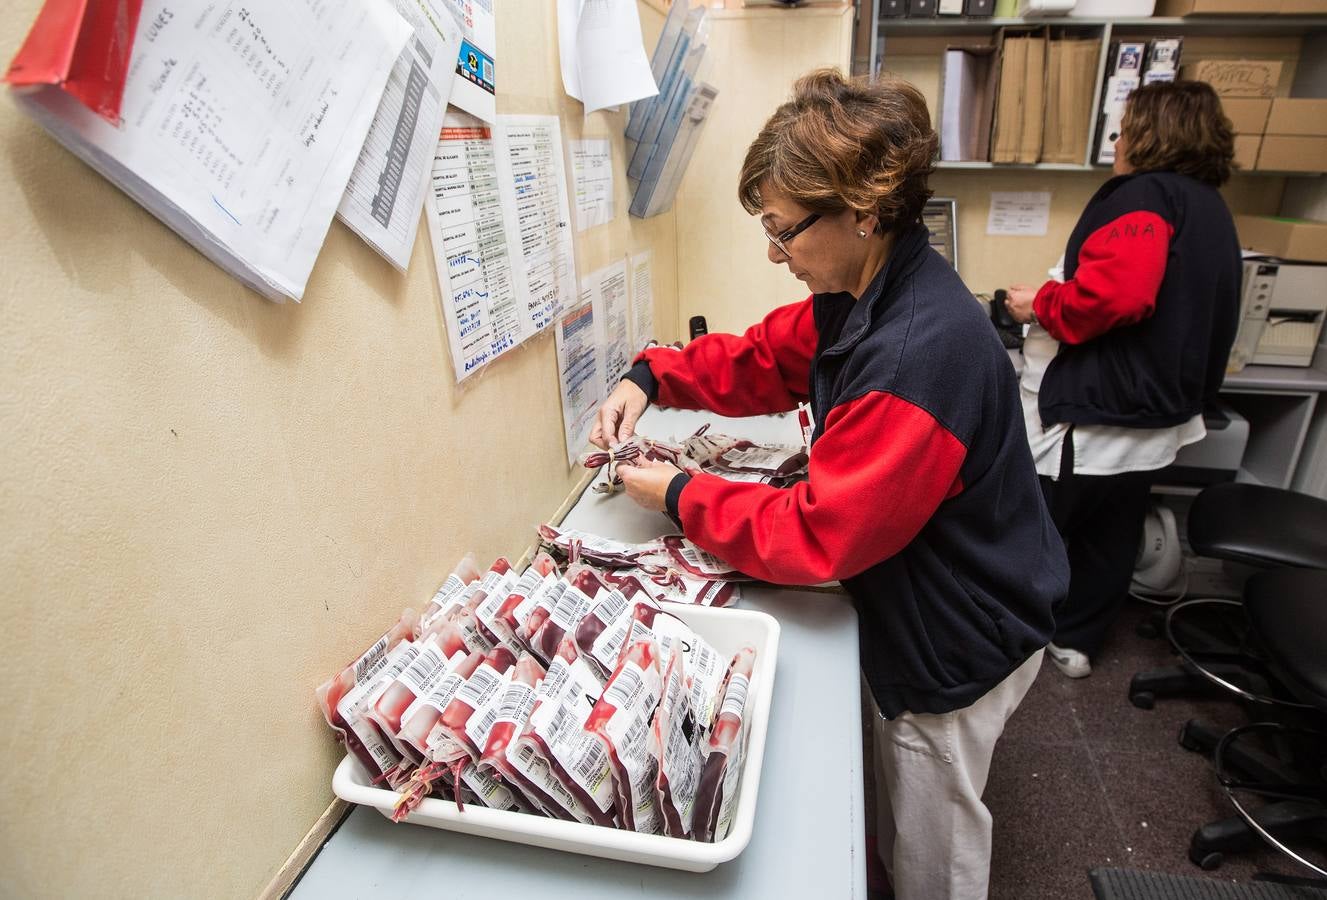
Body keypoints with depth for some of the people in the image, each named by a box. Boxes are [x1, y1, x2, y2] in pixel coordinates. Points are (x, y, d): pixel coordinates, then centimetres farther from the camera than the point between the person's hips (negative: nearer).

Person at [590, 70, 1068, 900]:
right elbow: (759, 359, 7)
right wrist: (651, 378, -8)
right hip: (925, 613, 8)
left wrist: (679, 495, -20)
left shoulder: (922, 350, -36)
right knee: (909, 807, 33)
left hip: (961, 643, -8)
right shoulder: (861, 296, -5)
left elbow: (817, 533, -32)